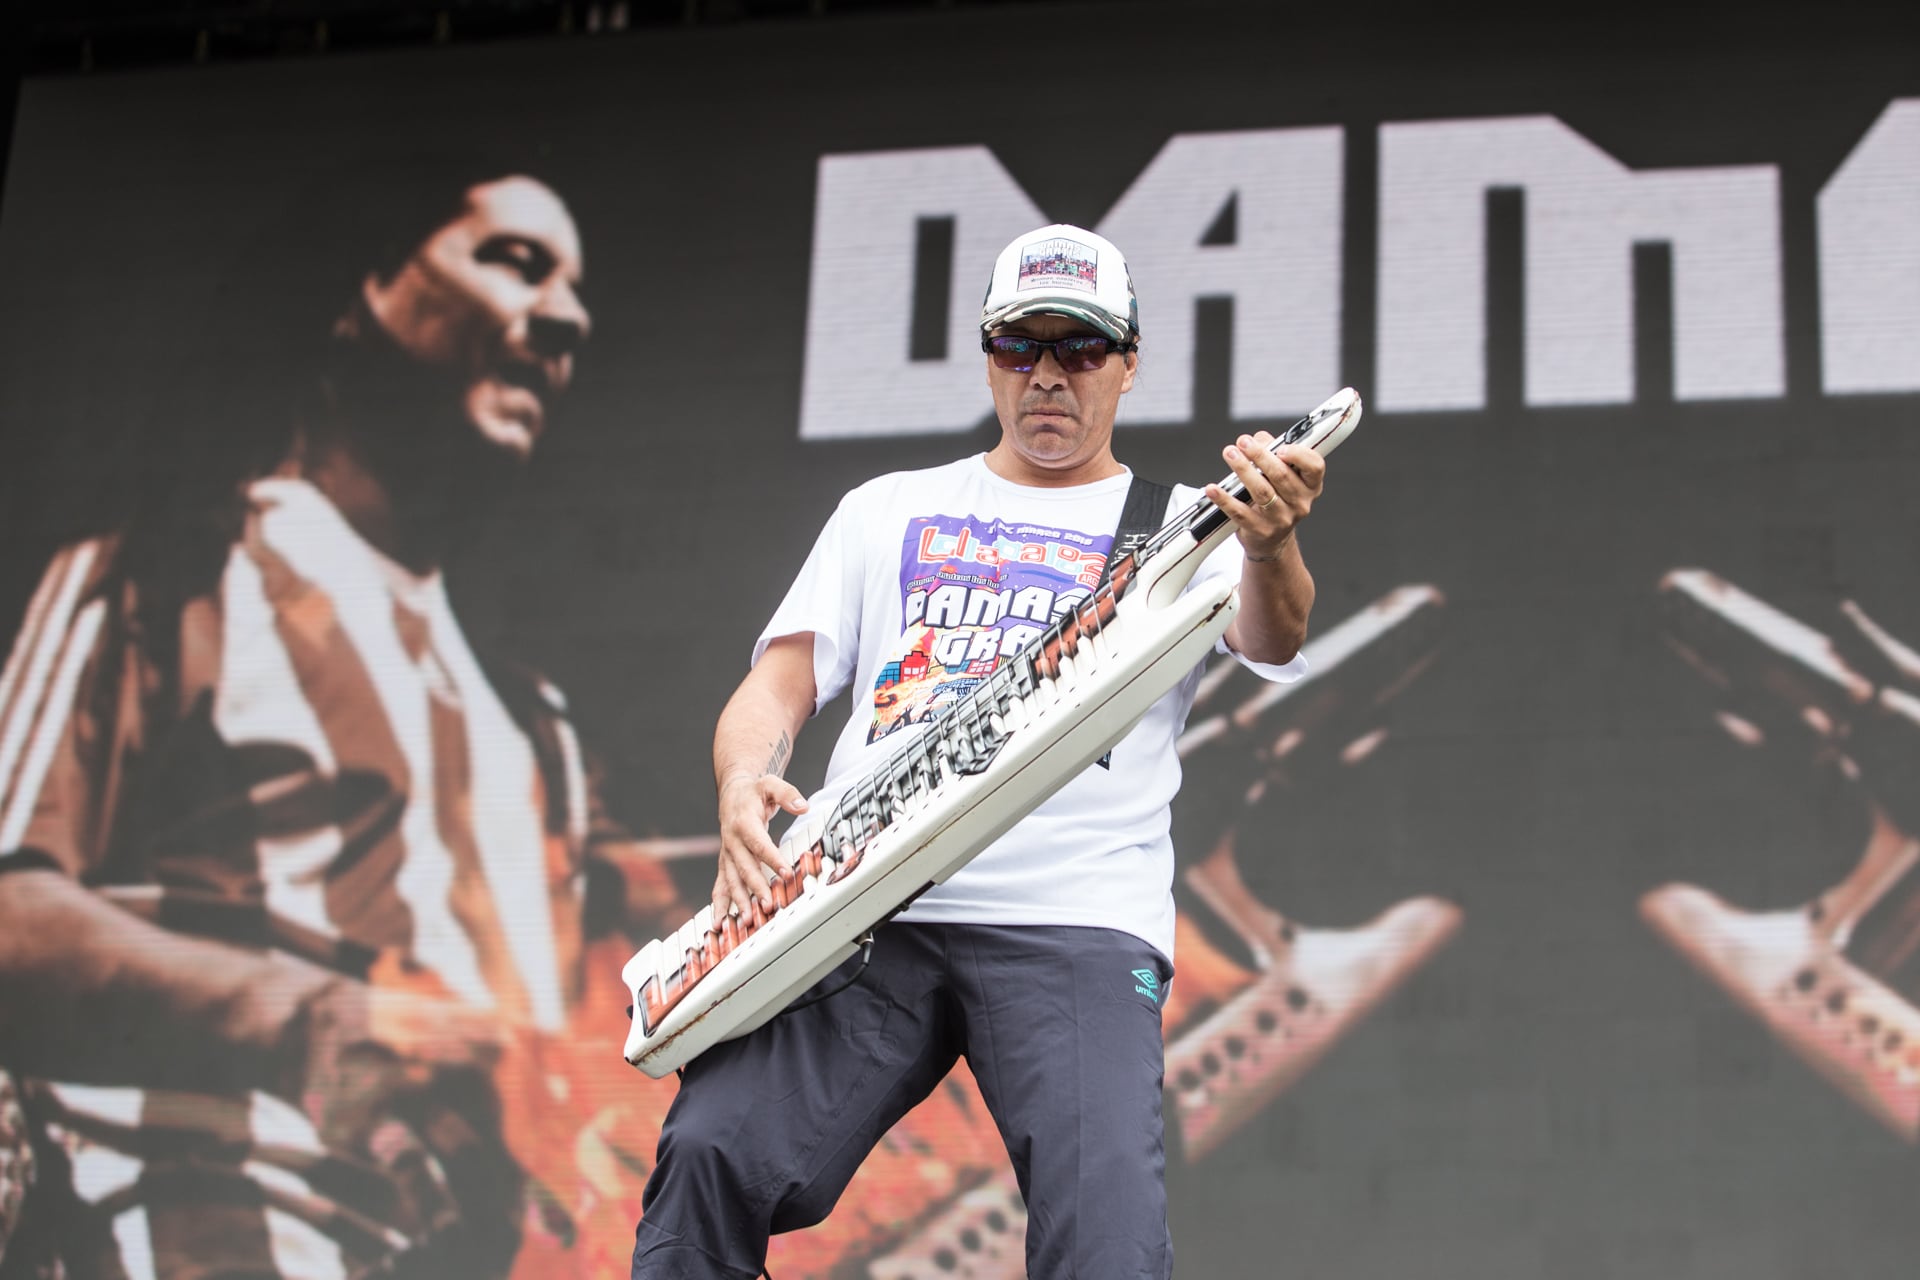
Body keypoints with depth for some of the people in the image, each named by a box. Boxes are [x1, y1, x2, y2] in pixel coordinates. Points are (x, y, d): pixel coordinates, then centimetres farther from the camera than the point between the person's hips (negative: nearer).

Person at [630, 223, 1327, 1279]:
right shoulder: (889, 509, 25)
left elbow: (1269, 639, -4)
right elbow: (781, 683, 19)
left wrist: (1270, 550, -29)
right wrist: (743, 784, -5)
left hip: (1079, 922, -2)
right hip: (858, 903, 2)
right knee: (713, 1157, -21)